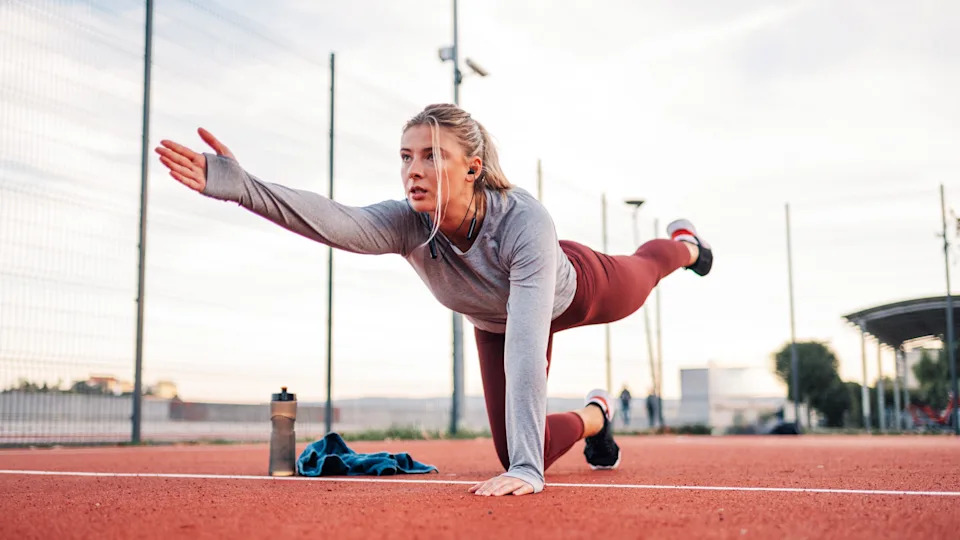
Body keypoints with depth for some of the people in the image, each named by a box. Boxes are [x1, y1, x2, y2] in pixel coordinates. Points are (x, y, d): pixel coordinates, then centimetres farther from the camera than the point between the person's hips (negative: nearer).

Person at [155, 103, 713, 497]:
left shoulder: (525, 220, -47)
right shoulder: (410, 224, -37)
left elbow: (526, 346, -55)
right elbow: (336, 220, -58)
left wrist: (528, 467, -59)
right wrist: (242, 187, -76)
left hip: (574, 289, -2)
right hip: (496, 320, 3)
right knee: (517, 456, 1)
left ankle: (682, 245, 69)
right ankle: (593, 418, 34)